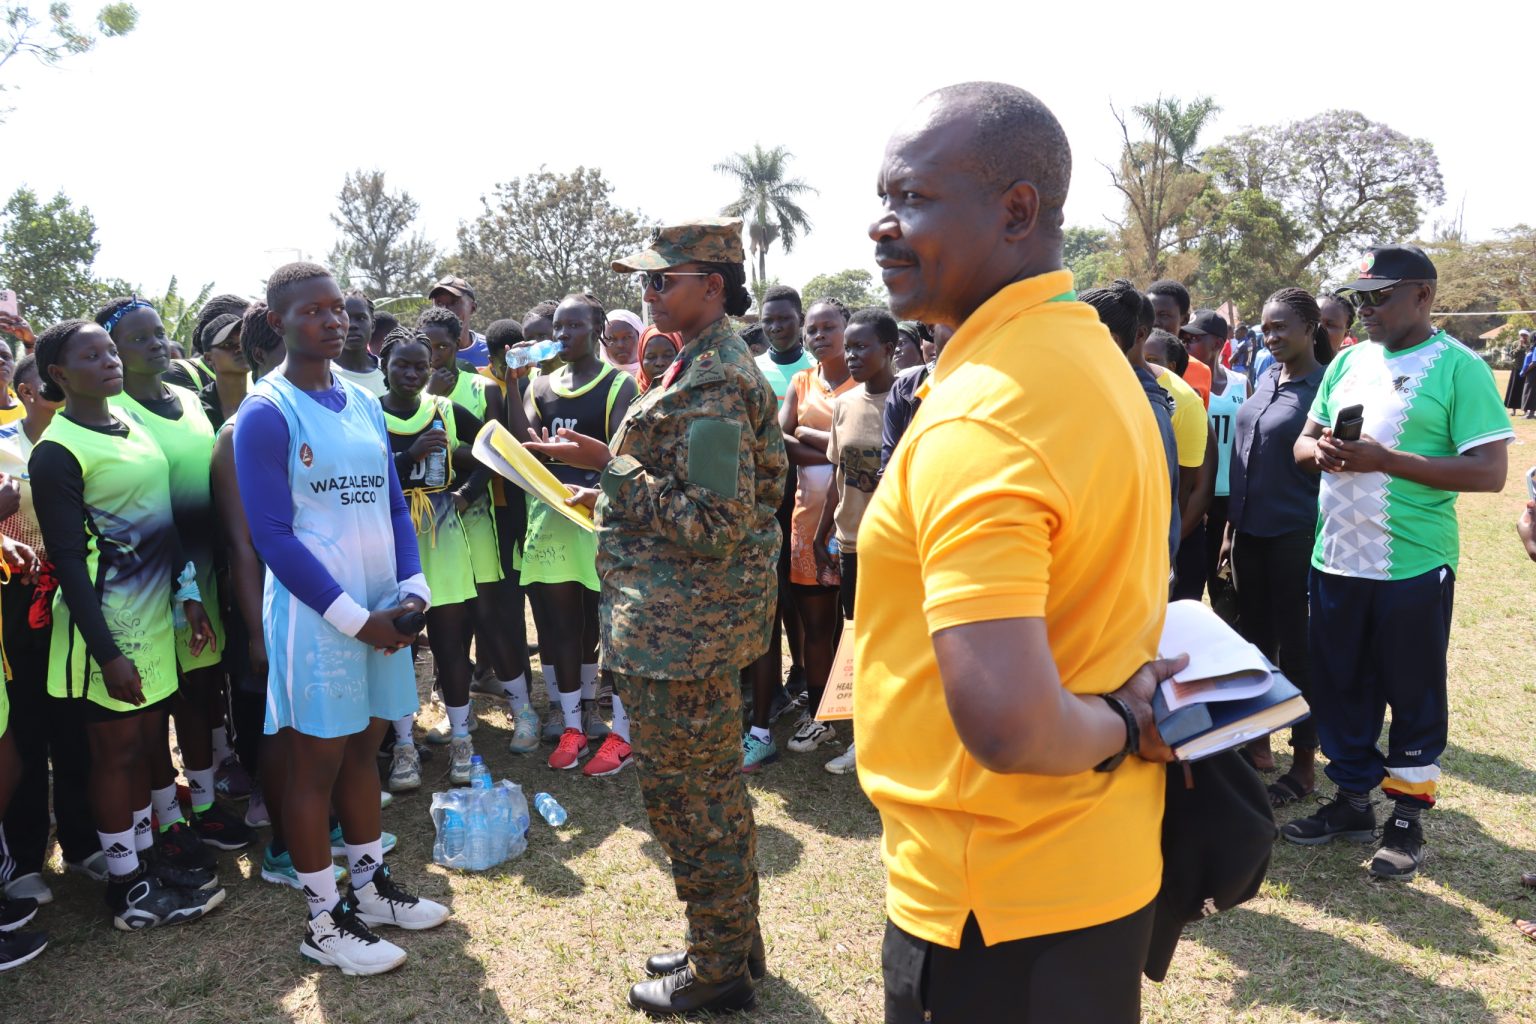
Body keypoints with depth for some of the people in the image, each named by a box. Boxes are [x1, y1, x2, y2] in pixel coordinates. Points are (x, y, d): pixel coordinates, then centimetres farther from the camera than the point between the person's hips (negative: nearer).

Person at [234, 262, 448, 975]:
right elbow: (272, 535, -14)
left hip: (382, 606, 6)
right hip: (314, 613, -6)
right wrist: (353, 618, -15)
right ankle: (323, 920, 17)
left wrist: (411, 590, -2)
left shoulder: (365, 404, 10)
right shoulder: (266, 413, -10)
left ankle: (371, 887, 31)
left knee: (362, 748, 16)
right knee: (315, 762, 4)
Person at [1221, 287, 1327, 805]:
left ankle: (1304, 762, 17)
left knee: (1295, 647, 3)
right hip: (1250, 531, 7)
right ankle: (1257, 742, 31)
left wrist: (1322, 539, -12)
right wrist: (1230, 524, 14)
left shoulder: (1324, 387, -11)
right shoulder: (1264, 379, 9)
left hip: (1295, 538, -7)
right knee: (1253, 637, 15)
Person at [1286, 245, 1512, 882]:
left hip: (1413, 566, -6)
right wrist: (1320, 450, -9)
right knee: (1338, 687, 15)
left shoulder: (1458, 367, -9)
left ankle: (1407, 821, 24)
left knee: (1414, 696, 8)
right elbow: (1305, 440, 15)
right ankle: (1352, 802, 32)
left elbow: (1490, 471, -16)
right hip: (1336, 560, 6)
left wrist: (1385, 459, -23)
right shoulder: (1348, 362, 9)